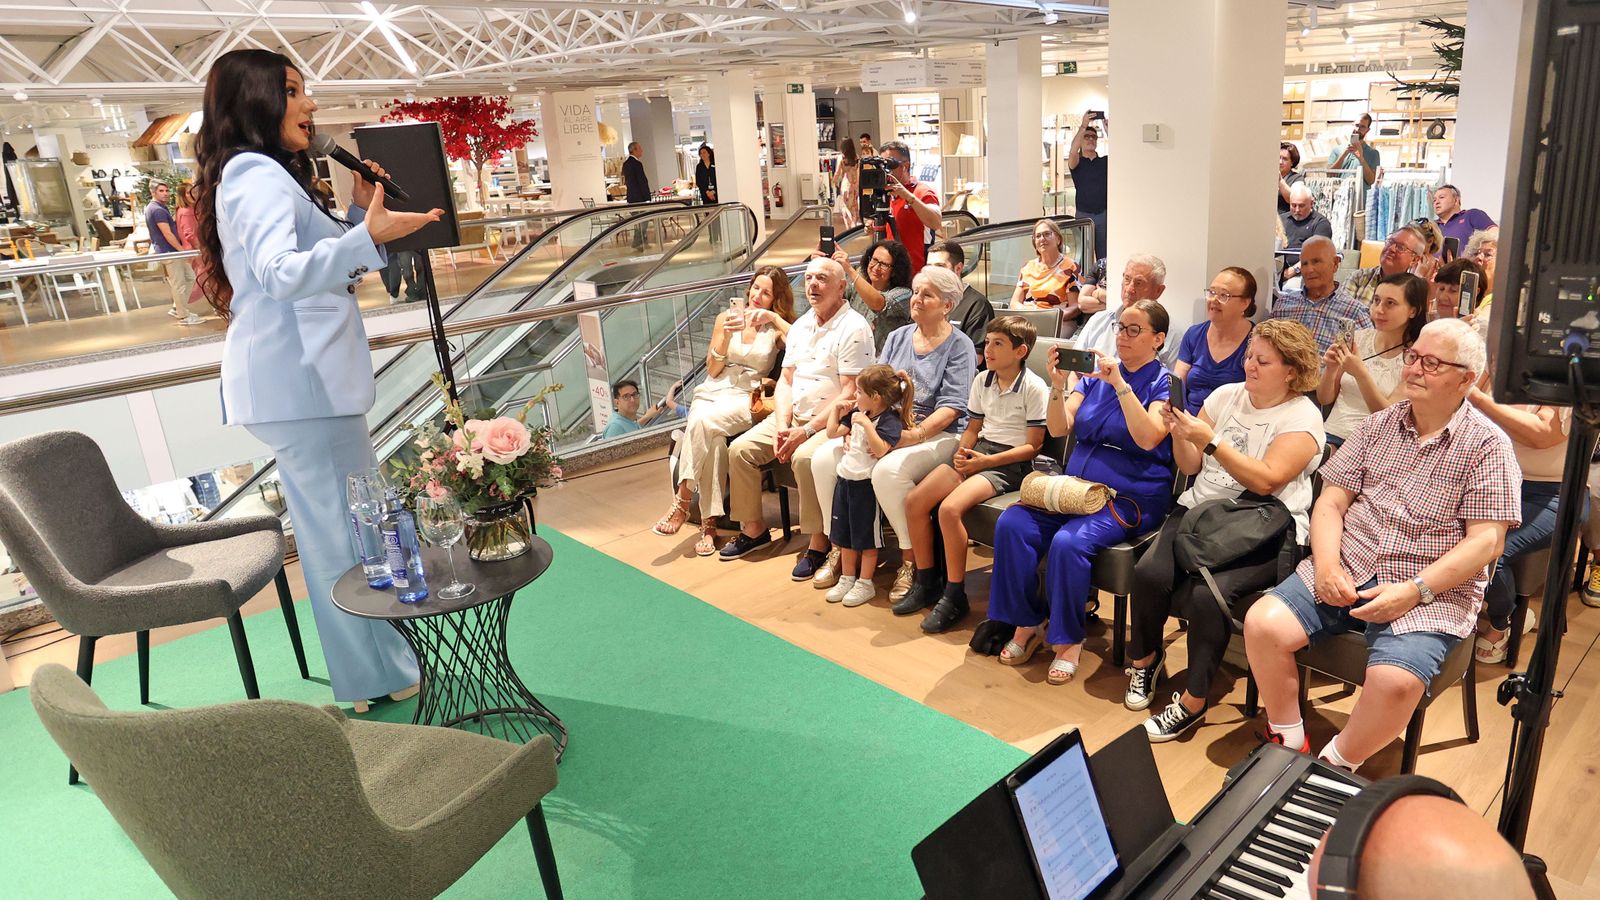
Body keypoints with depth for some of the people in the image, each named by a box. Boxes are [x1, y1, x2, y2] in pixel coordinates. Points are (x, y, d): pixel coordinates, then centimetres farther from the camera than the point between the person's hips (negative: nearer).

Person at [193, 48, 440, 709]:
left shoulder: (263, 175, 19)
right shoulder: (258, 175, -13)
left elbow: (325, 267, 25)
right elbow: (282, 273, -31)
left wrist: (360, 212, 11)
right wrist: (368, 235, -44)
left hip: (296, 377, 11)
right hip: (300, 381, -11)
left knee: (333, 529, 15)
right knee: (350, 530, -3)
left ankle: (368, 675, 27)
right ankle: (383, 679, 9)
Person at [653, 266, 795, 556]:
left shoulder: (775, 328, 9)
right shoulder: (726, 317, 14)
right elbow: (713, 370, 9)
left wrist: (774, 318, -14)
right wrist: (727, 335, -6)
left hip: (747, 399, -2)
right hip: (714, 392, 2)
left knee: (702, 421, -34)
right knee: (714, 439, -33)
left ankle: (682, 502, -27)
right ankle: (709, 523, -31)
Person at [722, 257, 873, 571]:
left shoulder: (853, 328, -11)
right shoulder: (800, 326, 14)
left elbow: (850, 394, -18)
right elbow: (785, 381, 12)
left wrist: (807, 431, -22)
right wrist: (782, 427, -5)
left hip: (832, 421, -8)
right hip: (793, 416, 8)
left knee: (804, 457, -34)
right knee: (740, 449, -6)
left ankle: (819, 542, -19)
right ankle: (754, 529, 9)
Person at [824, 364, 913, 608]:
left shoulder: (890, 420, -14)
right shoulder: (857, 413, 9)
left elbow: (881, 450, -29)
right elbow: (833, 433, 20)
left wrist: (866, 424, -31)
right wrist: (835, 410, 13)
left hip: (866, 484, -8)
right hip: (845, 479, 8)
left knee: (866, 537, 4)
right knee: (844, 534, 16)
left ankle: (865, 583, 16)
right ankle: (847, 578, 29)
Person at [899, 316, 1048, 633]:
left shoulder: (1034, 388, -10)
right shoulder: (982, 380, 11)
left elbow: (1033, 446, -11)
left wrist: (986, 461, -18)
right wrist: (962, 451, -3)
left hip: (1011, 462, -7)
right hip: (978, 451, 7)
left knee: (949, 508, -29)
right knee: (914, 500, -11)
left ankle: (954, 596, -14)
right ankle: (926, 582, 5)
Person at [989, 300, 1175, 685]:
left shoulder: (1164, 383, 0)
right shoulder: (1097, 372, 13)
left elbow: (1148, 438, -18)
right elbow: (1059, 428, 4)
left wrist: (1119, 384, -22)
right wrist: (1058, 385, -13)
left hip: (1130, 497, -5)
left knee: (1068, 542, -32)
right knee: (1011, 524, -20)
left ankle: (1068, 639, -12)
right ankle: (1026, 624, -6)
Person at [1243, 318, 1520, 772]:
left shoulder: (1487, 445, -1)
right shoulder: (1380, 425, 11)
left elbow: (1485, 541, -8)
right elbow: (1331, 501, 8)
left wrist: (1414, 590, -19)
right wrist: (1326, 564, -10)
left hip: (1433, 589, -4)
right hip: (1347, 569, 4)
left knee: (1395, 681, -31)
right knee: (1263, 624, -20)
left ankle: (1337, 766, -3)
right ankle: (1289, 743, 1)